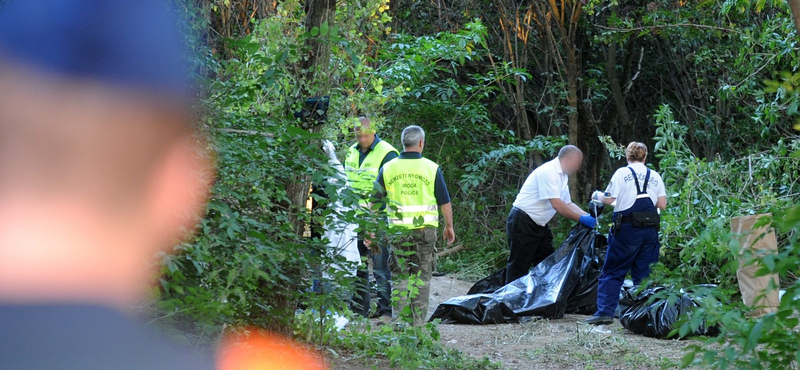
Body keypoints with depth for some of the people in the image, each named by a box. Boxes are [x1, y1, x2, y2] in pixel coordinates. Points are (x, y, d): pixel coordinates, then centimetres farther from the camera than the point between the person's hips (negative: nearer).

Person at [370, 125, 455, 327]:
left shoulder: (388, 168, 2)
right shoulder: (432, 168, -3)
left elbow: (375, 202, 3)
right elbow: (445, 202, 1)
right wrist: (449, 227, 14)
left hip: (398, 231, 1)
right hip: (425, 230, -1)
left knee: (400, 276, 10)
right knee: (422, 278, 7)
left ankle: (398, 321, 3)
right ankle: (418, 323, 8)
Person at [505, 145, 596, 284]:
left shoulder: (563, 176, 10)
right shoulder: (548, 172, -21)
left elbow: (568, 204, 13)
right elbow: (557, 205, -26)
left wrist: (588, 216, 0)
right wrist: (582, 219, -21)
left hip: (540, 225, 10)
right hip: (523, 224, -10)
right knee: (519, 267, -5)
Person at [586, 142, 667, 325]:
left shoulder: (622, 173, 0)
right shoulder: (655, 176, 10)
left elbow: (609, 199, -5)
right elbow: (662, 204, 7)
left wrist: (597, 195, 16)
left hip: (627, 228, -3)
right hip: (650, 228, 3)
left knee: (613, 271, 1)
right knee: (644, 273, 10)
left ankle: (605, 312, -7)